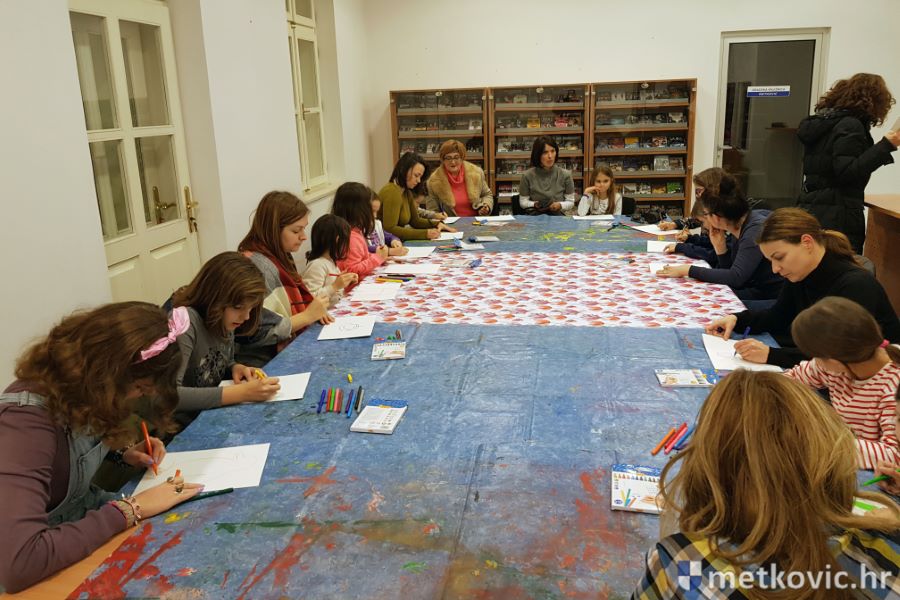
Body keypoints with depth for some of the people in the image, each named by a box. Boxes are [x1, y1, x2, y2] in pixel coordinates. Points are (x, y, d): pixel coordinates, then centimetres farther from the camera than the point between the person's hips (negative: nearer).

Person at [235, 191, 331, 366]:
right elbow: (260, 332, -24)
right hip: (265, 364, -8)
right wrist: (307, 316, -15)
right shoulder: (259, 266, -20)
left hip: (287, 350, 9)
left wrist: (314, 311, 1)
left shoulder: (280, 256, 8)